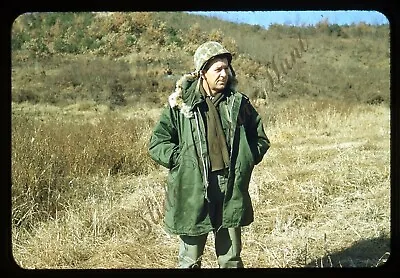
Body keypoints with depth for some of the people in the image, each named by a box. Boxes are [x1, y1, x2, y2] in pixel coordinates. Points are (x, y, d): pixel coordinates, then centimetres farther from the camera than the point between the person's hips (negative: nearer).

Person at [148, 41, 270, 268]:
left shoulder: (239, 103, 4)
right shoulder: (181, 104, -5)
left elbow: (261, 139, 16)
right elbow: (157, 143, -1)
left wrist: (246, 160, 3)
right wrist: (182, 160, -9)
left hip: (231, 192, 3)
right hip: (193, 192, -2)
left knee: (231, 259, 16)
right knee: (190, 261, 10)